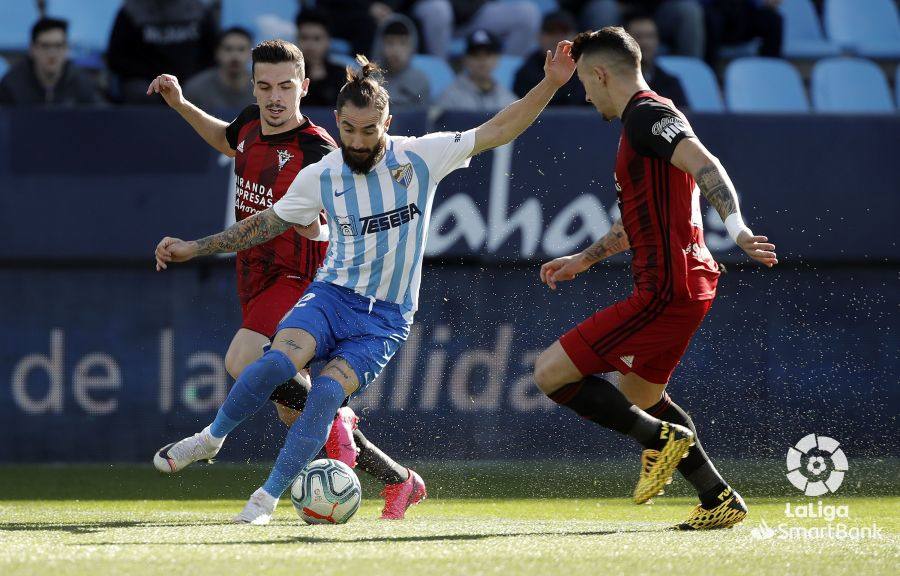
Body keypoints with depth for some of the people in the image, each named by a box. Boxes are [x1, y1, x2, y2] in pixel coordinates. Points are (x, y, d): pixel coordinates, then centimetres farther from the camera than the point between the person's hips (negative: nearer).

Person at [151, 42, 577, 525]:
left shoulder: (421, 157, -3)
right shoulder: (319, 177, 1)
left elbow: (498, 130, -1)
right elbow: (265, 224, 15)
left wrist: (550, 85, -10)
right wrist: (193, 249, 13)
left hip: (386, 320, -1)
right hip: (331, 296, 1)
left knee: (327, 390, -25)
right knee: (280, 359, -30)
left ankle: (267, 498, -15)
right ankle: (212, 437, -6)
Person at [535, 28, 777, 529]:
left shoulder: (647, 115, -12)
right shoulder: (645, 119, 21)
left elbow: (705, 164, -29)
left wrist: (736, 225, -44)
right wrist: (583, 259, 40)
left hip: (666, 290, -11)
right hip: (686, 285, 11)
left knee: (550, 373, -9)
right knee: (640, 397, 25)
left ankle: (661, 438, -6)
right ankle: (720, 500, 22)